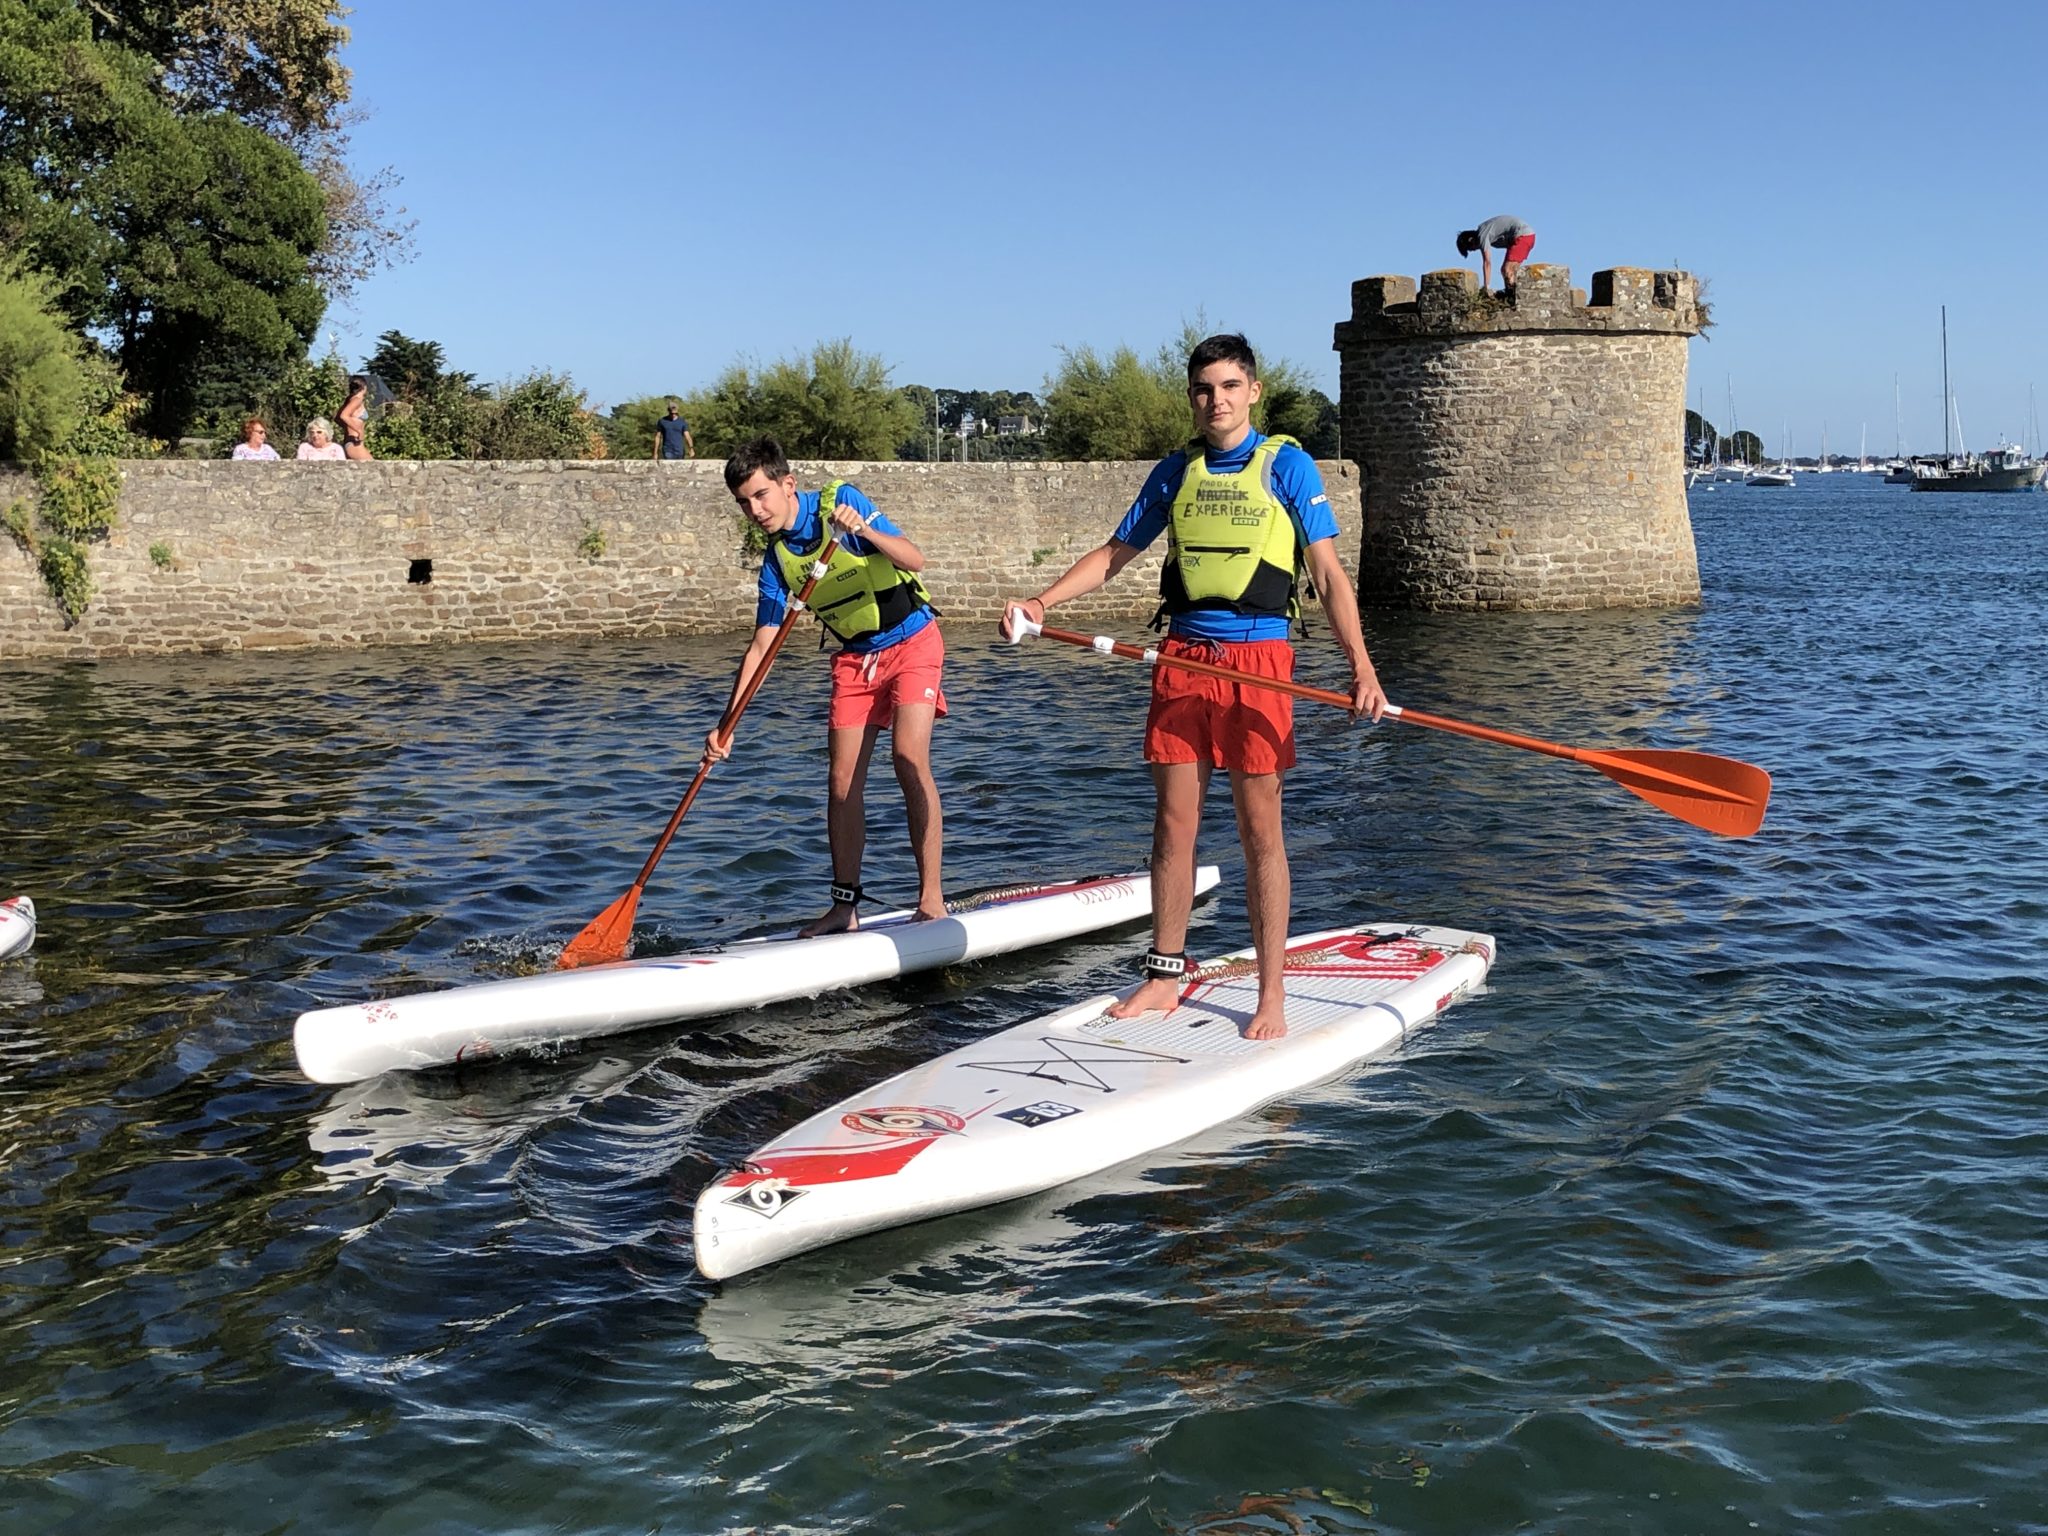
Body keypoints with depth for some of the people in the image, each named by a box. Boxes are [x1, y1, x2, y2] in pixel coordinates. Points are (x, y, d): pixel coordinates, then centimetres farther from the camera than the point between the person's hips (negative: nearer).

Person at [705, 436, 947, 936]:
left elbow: (914, 560, -21)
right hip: (854, 659, 5)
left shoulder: (841, 502, -14)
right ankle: (846, 905, 8)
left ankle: (931, 898, -16)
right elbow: (761, 647, -1)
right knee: (842, 781, -2)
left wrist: (863, 531, -39)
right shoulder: (776, 562, -2)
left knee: (909, 759, -20)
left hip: (912, 643, -5)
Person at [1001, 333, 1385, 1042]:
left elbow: (1328, 573, -5)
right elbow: (1114, 553, 19)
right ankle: (1164, 976, 17)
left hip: (1257, 658, -4)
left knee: (1259, 828, -1)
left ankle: (1271, 995, 5)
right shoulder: (1175, 471, 11)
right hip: (1182, 656, 4)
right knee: (1173, 822, 6)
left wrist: (1361, 666, -16)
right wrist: (1041, 601, 5)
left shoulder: (1287, 465, 0)